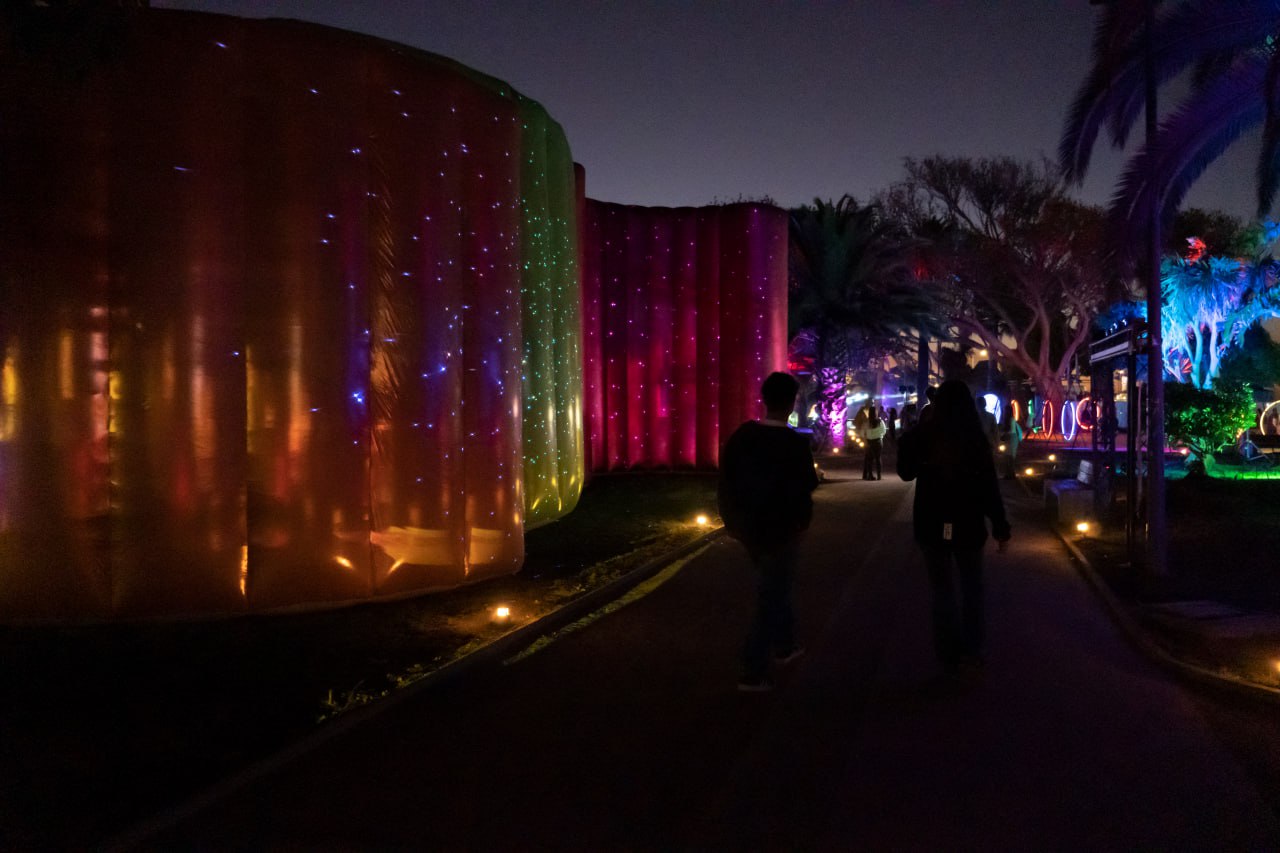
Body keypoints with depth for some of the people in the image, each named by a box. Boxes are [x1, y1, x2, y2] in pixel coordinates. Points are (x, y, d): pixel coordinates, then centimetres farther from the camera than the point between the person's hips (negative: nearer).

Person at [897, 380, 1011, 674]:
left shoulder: (923, 435, -9)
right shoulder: (976, 438, -11)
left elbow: (906, 473, 6)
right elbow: (989, 488, -10)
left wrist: (907, 440, 11)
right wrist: (1001, 527, -3)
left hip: (932, 525, 0)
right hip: (969, 525, 0)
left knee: (943, 590, 11)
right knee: (972, 587, 18)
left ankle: (949, 655, 15)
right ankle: (972, 650, 21)